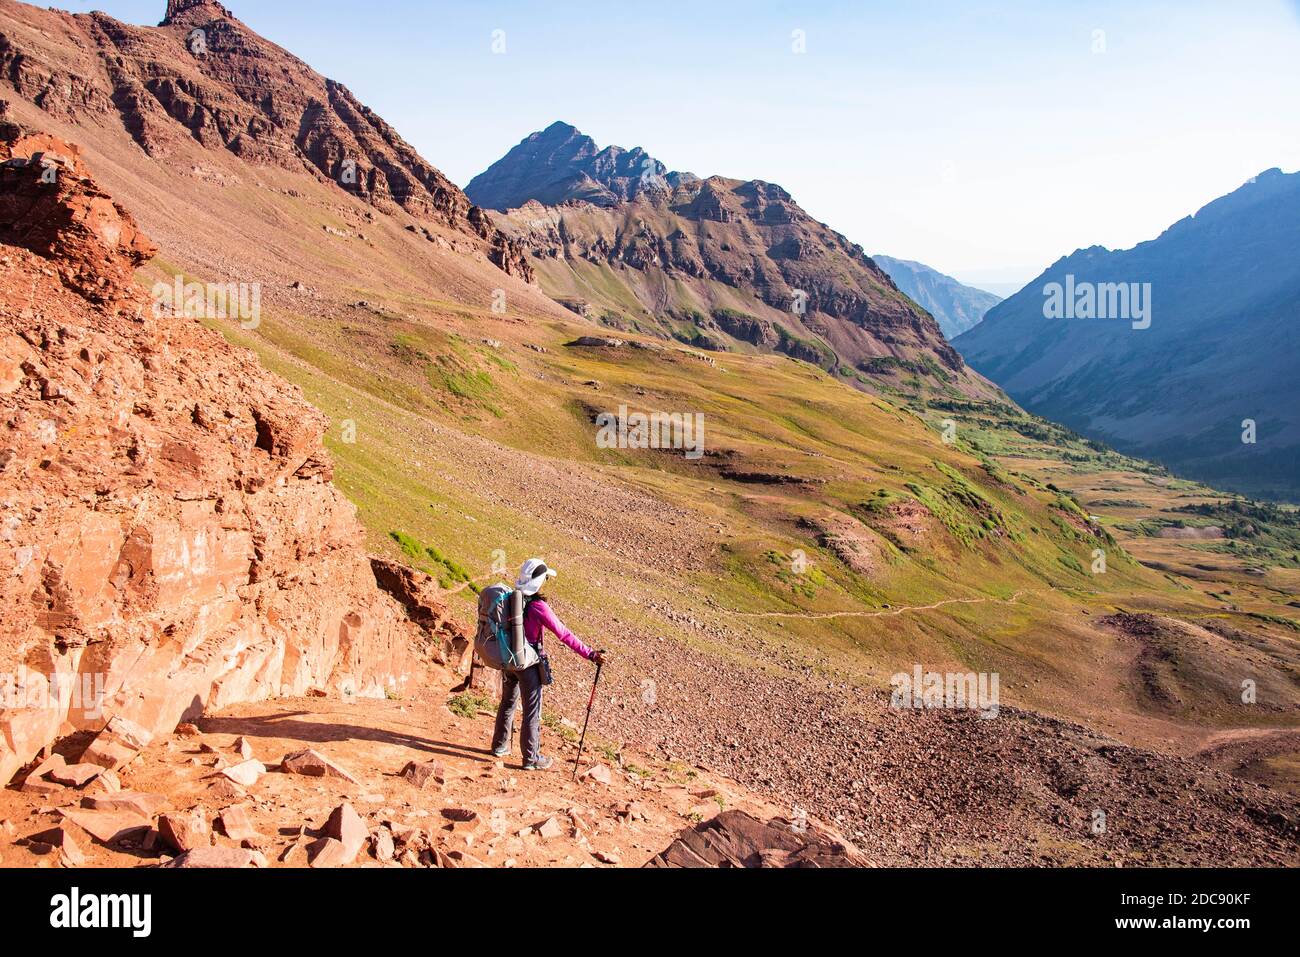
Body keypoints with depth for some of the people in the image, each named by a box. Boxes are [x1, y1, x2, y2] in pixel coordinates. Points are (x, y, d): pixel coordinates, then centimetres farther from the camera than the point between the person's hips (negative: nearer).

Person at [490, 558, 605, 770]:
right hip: (529, 664, -7)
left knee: (508, 702, 25)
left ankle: (500, 745, 39)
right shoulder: (538, 607, -24)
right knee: (532, 711, 7)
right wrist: (591, 655, -22)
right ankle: (531, 758, 16)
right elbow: (564, 634, -25)